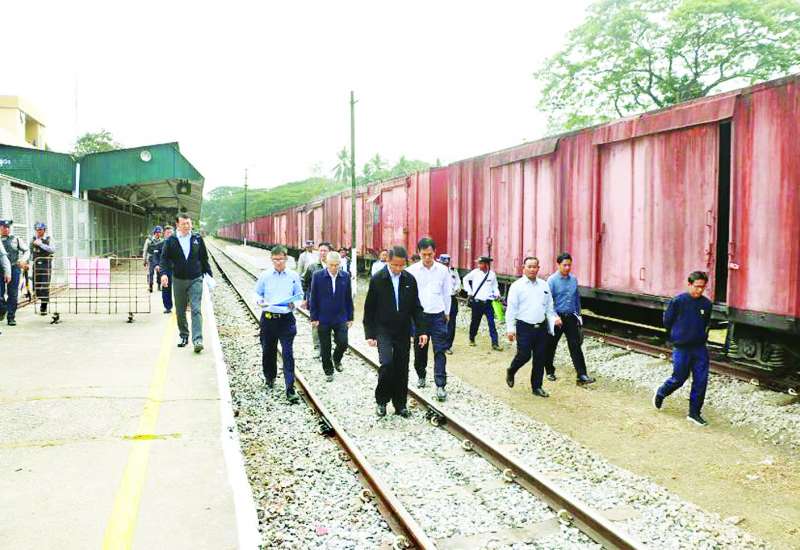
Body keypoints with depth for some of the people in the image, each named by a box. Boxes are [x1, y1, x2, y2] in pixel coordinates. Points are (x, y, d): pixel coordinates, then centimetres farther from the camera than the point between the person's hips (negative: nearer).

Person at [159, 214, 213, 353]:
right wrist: (164, 273, -19)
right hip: (178, 280, 1)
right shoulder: (171, 241, 0)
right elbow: (164, 258, -2)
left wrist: (209, 275, 11)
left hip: (195, 280, -1)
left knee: (196, 310, -12)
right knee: (180, 312, 11)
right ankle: (184, 337, 26)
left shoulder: (197, 239, 4)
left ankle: (197, 340, -18)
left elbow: (204, 258, 11)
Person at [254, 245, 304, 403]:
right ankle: (269, 378, 40)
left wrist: (294, 303, -11)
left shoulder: (294, 276, 2)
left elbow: (299, 295, 9)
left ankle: (290, 389, -7)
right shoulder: (265, 275, 2)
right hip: (268, 318, 2)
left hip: (286, 318, -1)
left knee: (288, 353, -7)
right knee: (268, 351, 14)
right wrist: (260, 301, -12)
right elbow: (257, 293, 9)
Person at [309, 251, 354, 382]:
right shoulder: (318, 276, -8)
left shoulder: (345, 276, -2)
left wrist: (350, 317, 5)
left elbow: (348, 299, 4)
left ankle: (337, 359, 28)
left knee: (343, 343, -4)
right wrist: (314, 318, -5)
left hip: (340, 318, 1)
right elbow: (313, 298, -4)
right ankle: (328, 371, 25)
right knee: (325, 348, 7)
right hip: (323, 319, -1)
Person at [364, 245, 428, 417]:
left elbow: (416, 307, 7)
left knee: (402, 369, 6)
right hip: (383, 330, -3)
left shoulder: (410, 279, 2)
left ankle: (400, 404, 19)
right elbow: (369, 309, -3)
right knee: (387, 363, -18)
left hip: (403, 331, 3)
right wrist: (370, 334, -6)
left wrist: (422, 330, -1)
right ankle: (382, 401, 2)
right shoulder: (377, 279, -6)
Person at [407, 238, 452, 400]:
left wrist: (447, 313, 13)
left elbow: (446, 293, 10)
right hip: (418, 315, 0)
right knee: (419, 349, 13)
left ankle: (440, 385, -4)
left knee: (440, 351, -5)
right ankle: (421, 376, 35)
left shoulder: (443, 270, 0)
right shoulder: (412, 270, -5)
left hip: (438, 315, 0)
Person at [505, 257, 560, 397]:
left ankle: (537, 387, 18)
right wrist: (510, 328, -12)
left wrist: (554, 319, -1)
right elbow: (511, 309, -7)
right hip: (524, 327, -4)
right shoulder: (517, 286, -4)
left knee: (540, 358, 6)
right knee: (524, 355, -7)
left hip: (541, 327, 5)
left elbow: (549, 307, 16)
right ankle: (510, 372, 24)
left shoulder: (544, 285, 10)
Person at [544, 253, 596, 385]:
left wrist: (578, 314, 14)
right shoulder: (552, 280, -10)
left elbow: (577, 298, 14)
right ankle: (550, 371, 29)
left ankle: (582, 376, -6)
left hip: (571, 317, 3)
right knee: (551, 346, 10)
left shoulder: (574, 279, 5)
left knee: (575, 346, -3)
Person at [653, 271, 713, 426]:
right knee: (678, 379, 7)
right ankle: (660, 394, 36)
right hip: (681, 348, -3)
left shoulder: (706, 304, 0)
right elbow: (667, 321, 1)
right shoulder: (678, 301, -11)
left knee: (701, 380, 0)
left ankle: (694, 413, 12)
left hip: (700, 348, 3)